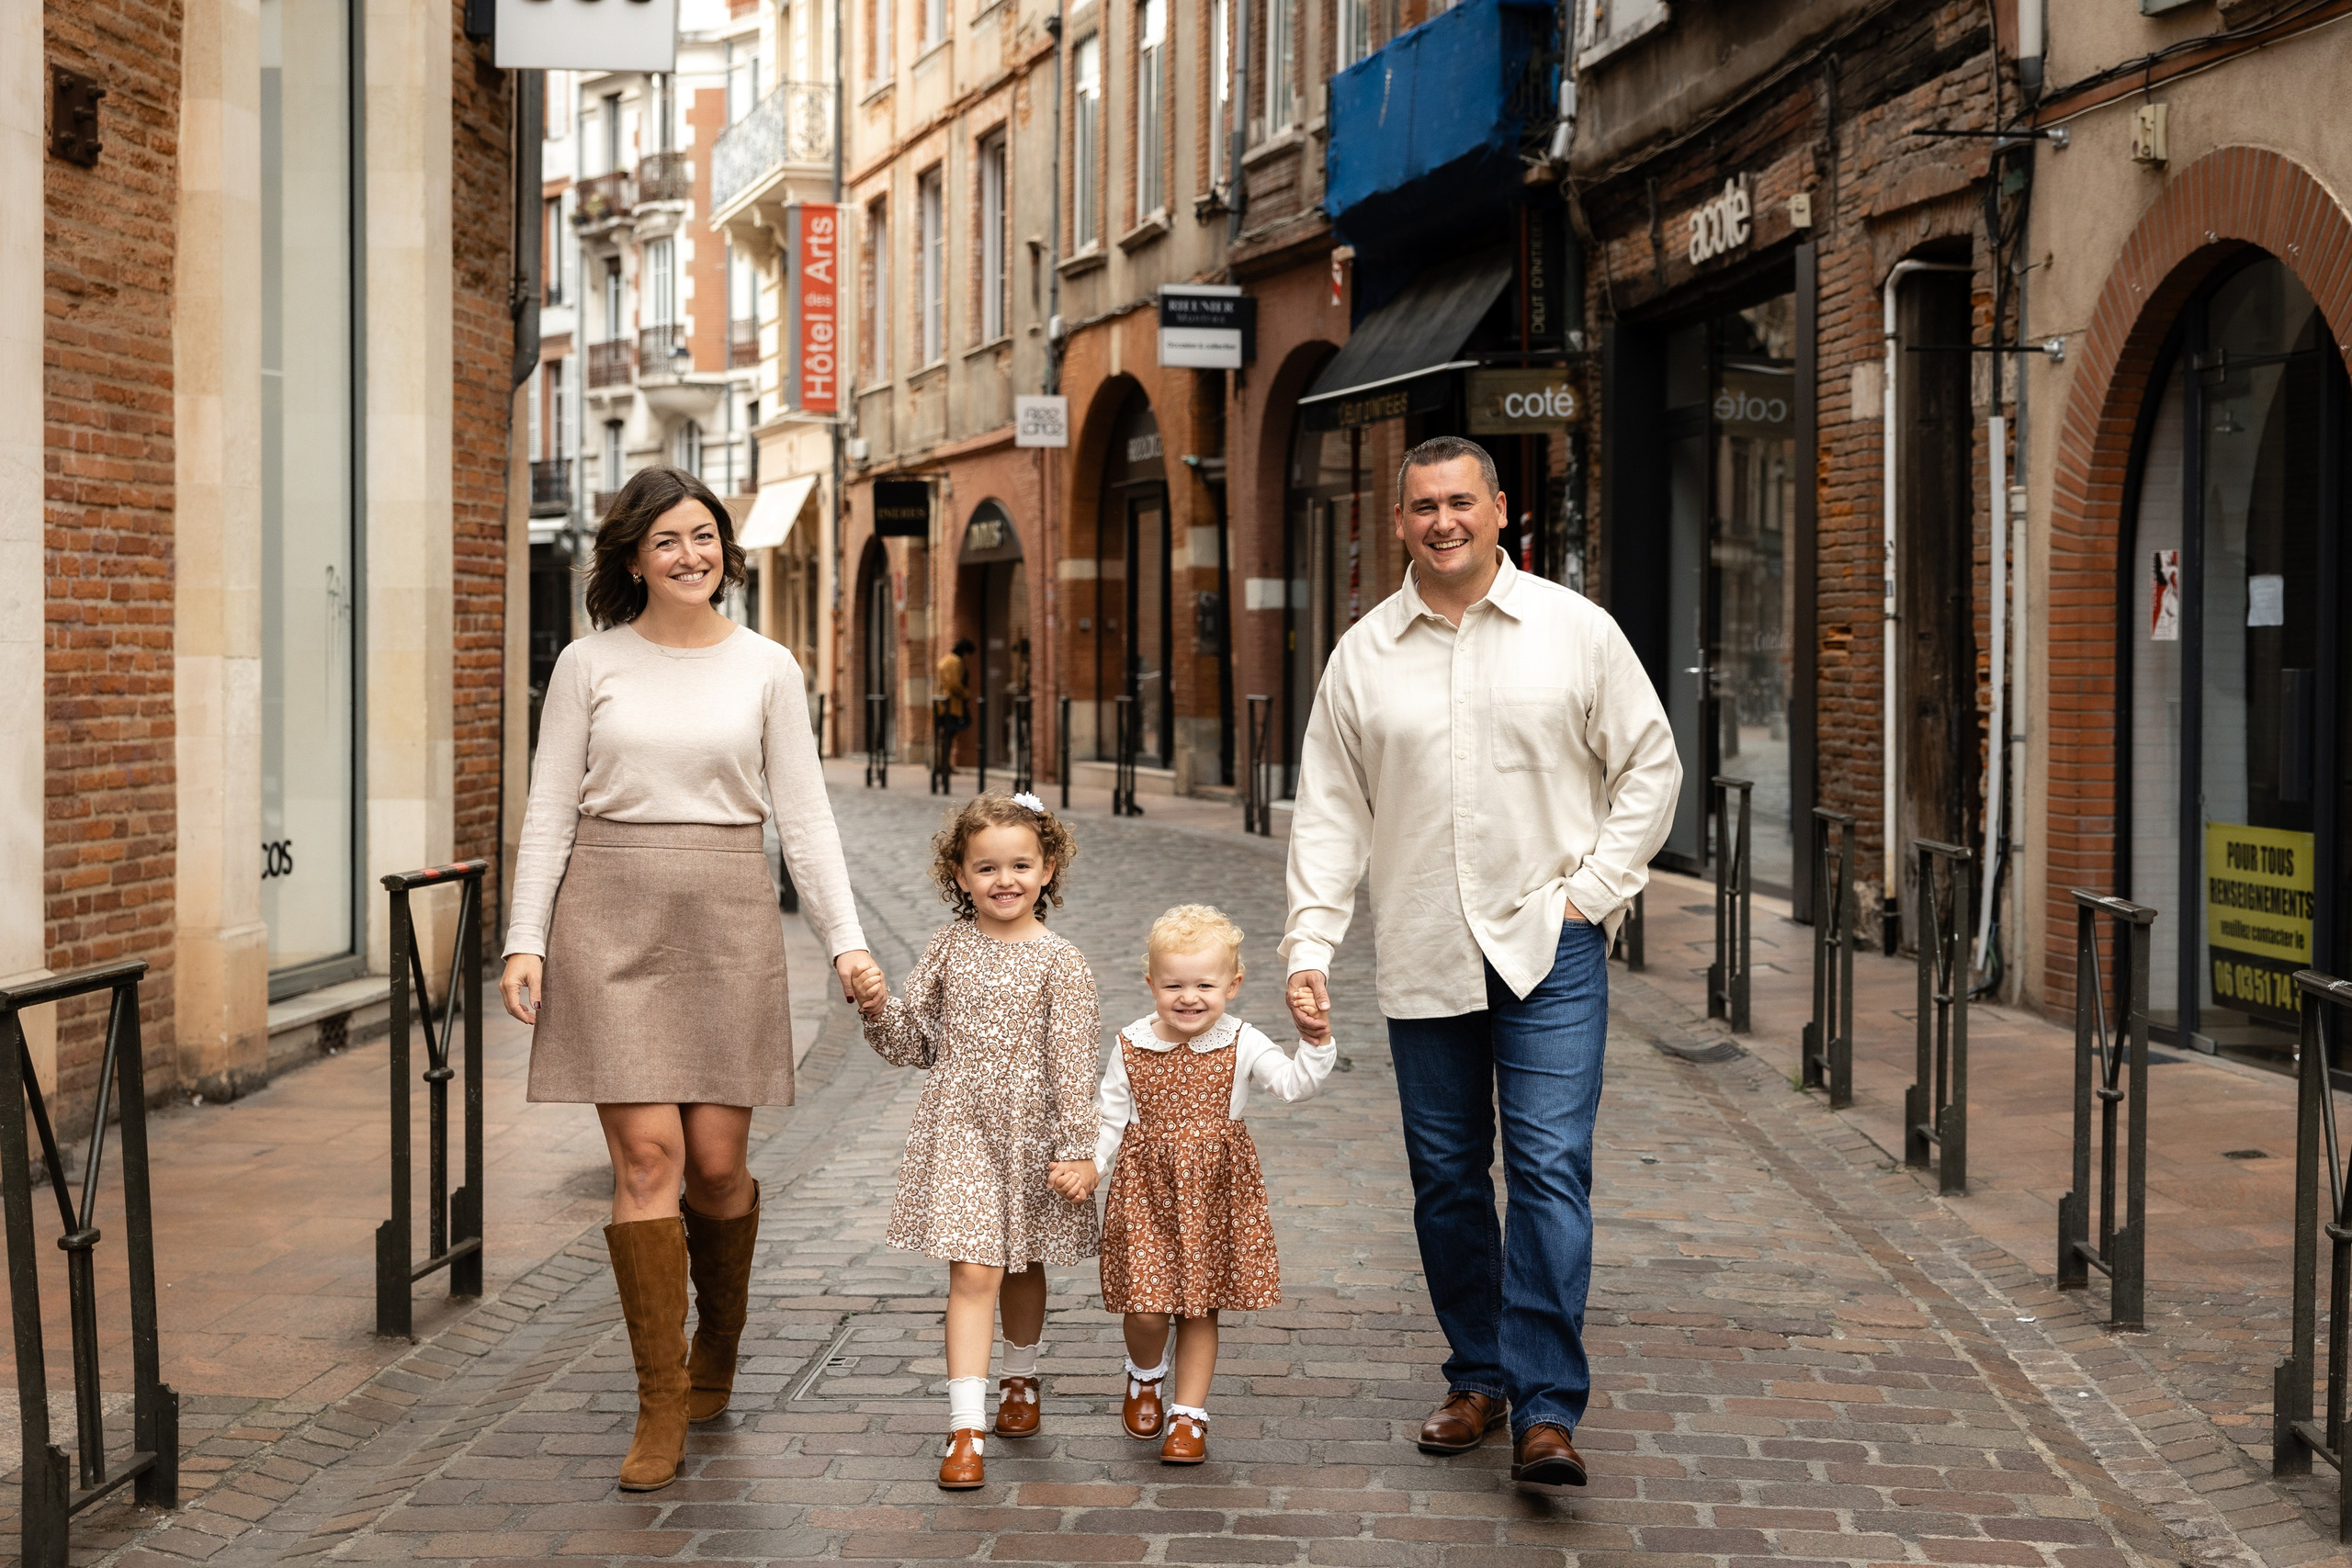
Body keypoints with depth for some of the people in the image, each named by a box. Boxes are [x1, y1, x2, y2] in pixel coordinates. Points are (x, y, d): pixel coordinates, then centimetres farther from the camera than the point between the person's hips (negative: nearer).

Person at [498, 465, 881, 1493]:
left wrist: (845, 940, -2)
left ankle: (714, 1360, 30)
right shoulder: (590, 665, 5)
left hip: (729, 917, 1)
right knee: (646, 1155, -8)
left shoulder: (766, 670, 7)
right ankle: (661, 1410, -1)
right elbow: (549, 810, 5)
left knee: (716, 1164, 2)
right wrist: (526, 938, -4)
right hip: (611, 916, -1)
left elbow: (804, 818, 6)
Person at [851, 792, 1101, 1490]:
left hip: (1030, 1135, 0)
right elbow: (912, 1045, 7)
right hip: (959, 1130, 1)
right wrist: (880, 1009, -12)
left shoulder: (1059, 963, -7)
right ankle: (966, 1426, -10)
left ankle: (1020, 1379, 43)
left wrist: (1074, 1149, -10)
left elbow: (1073, 1064, -7)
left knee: (1022, 1267, 17)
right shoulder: (949, 947, 2)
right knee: (973, 1273, -8)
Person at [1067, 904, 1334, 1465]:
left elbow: (1296, 1084, -17)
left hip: (1215, 1192, 0)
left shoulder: (1241, 1046, -6)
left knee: (1201, 1307, 7)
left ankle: (1188, 1414, 21)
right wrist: (1090, 1164, -14)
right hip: (1146, 1187, 0)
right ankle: (1145, 1377, 30)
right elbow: (1109, 1117, 1)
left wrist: (1315, 1039, -31)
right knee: (1146, 1307, -4)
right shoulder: (1131, 1047, -4)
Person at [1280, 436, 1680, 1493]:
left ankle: (1546, 1410, -9)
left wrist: (1597, 885, -3)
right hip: (1423, 957, 3)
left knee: (1550, 1169, -11)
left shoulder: (1574, 630, 1)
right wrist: (1309, 944, -3)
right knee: (1446, 1180, 9)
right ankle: (1478, 1378, 23)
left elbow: (1651, 763, 6)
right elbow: (1330, 811, 7)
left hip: (1549, 944, -3)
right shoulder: (1363, 655, 6)